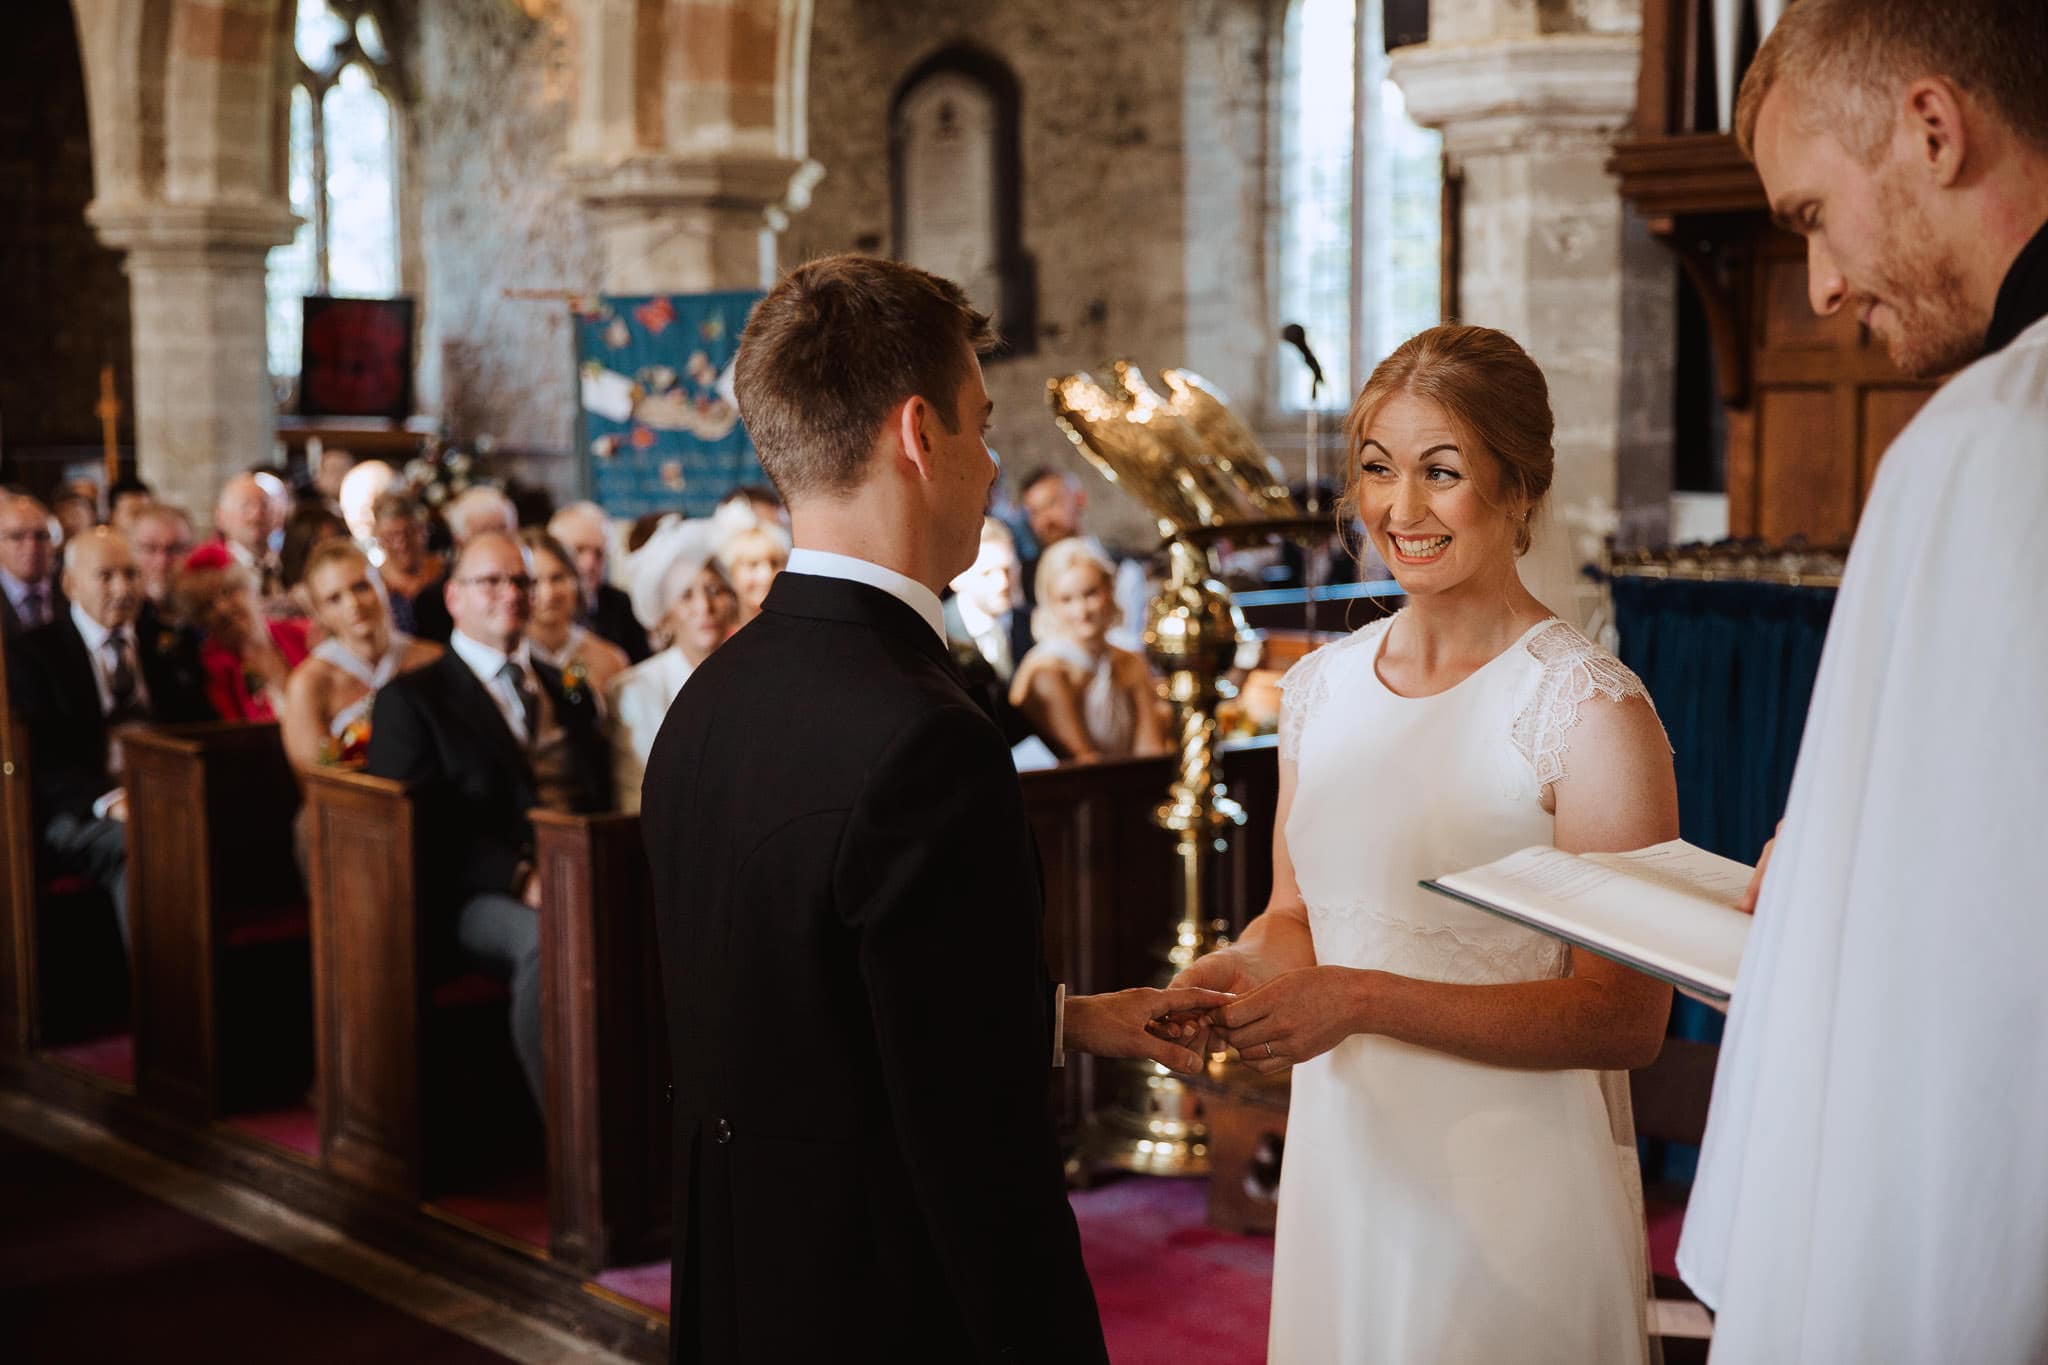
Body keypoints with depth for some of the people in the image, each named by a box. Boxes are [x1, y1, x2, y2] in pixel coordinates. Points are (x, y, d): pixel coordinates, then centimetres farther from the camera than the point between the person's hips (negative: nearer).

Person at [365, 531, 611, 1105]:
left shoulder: (566, 690, 26)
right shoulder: (411, 700, 8)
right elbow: (426, 825, -3)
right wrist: (520, 878, -17)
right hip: (479, 897, -4)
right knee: (546, 939, -37)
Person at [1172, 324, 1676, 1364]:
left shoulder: (1592, 710, -14)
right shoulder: (1319, 688, 5)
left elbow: (1626, 1016, -17)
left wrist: (1361, 1000, -23)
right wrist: (1243, 970, -7)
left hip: (1509, 1190, -5)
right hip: (1340, 1167, 5)